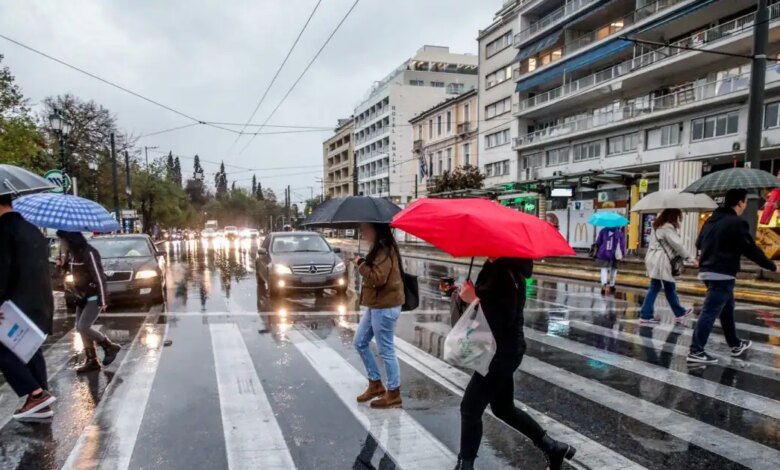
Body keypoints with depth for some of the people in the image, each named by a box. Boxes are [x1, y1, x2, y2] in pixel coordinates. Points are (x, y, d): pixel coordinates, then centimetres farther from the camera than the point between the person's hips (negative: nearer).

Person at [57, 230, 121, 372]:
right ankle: (92, 360, 17)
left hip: (94, 297, -9)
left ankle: (110, 347, 7)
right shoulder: (72, 253, 5)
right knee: (80, 328, 8)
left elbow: (99, 277, -22)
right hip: (82, 297, 9)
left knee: (83, 327, -13)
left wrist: (102, 301, -22)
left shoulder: (88, 253, -21)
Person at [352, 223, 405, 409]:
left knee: (386, 350, -1)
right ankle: (375, 384, 27)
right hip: (376, 305, 11)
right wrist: (364, 264, 8)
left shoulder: (385, 249, -18)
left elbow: (378, 278, -27)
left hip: (385, 307, -11)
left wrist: (361, 264, -17)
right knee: (360, 342, 16)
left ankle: (394, 394, 13)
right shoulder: (379, 247, 14)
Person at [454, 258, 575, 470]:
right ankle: (553, 447, 35)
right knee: (504, 408, 21)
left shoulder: (507, 273, -21)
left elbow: (504, 318, -26)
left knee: (470, 408, -1)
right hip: (500, 350, 10)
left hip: (503, 352, -10)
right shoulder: (494, 267, 6)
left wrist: (474, 299, -28)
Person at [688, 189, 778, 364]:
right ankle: (696, 351, -9)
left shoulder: (711, 220, 12)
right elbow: (751, 250, -13)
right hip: (722, 274, -9)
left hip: (706, 271, 9)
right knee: (710, 312, -9)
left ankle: (735, 344, 37)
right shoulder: (737, 222, -14)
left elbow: (699, 243, 22)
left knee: (727, 308, 23)